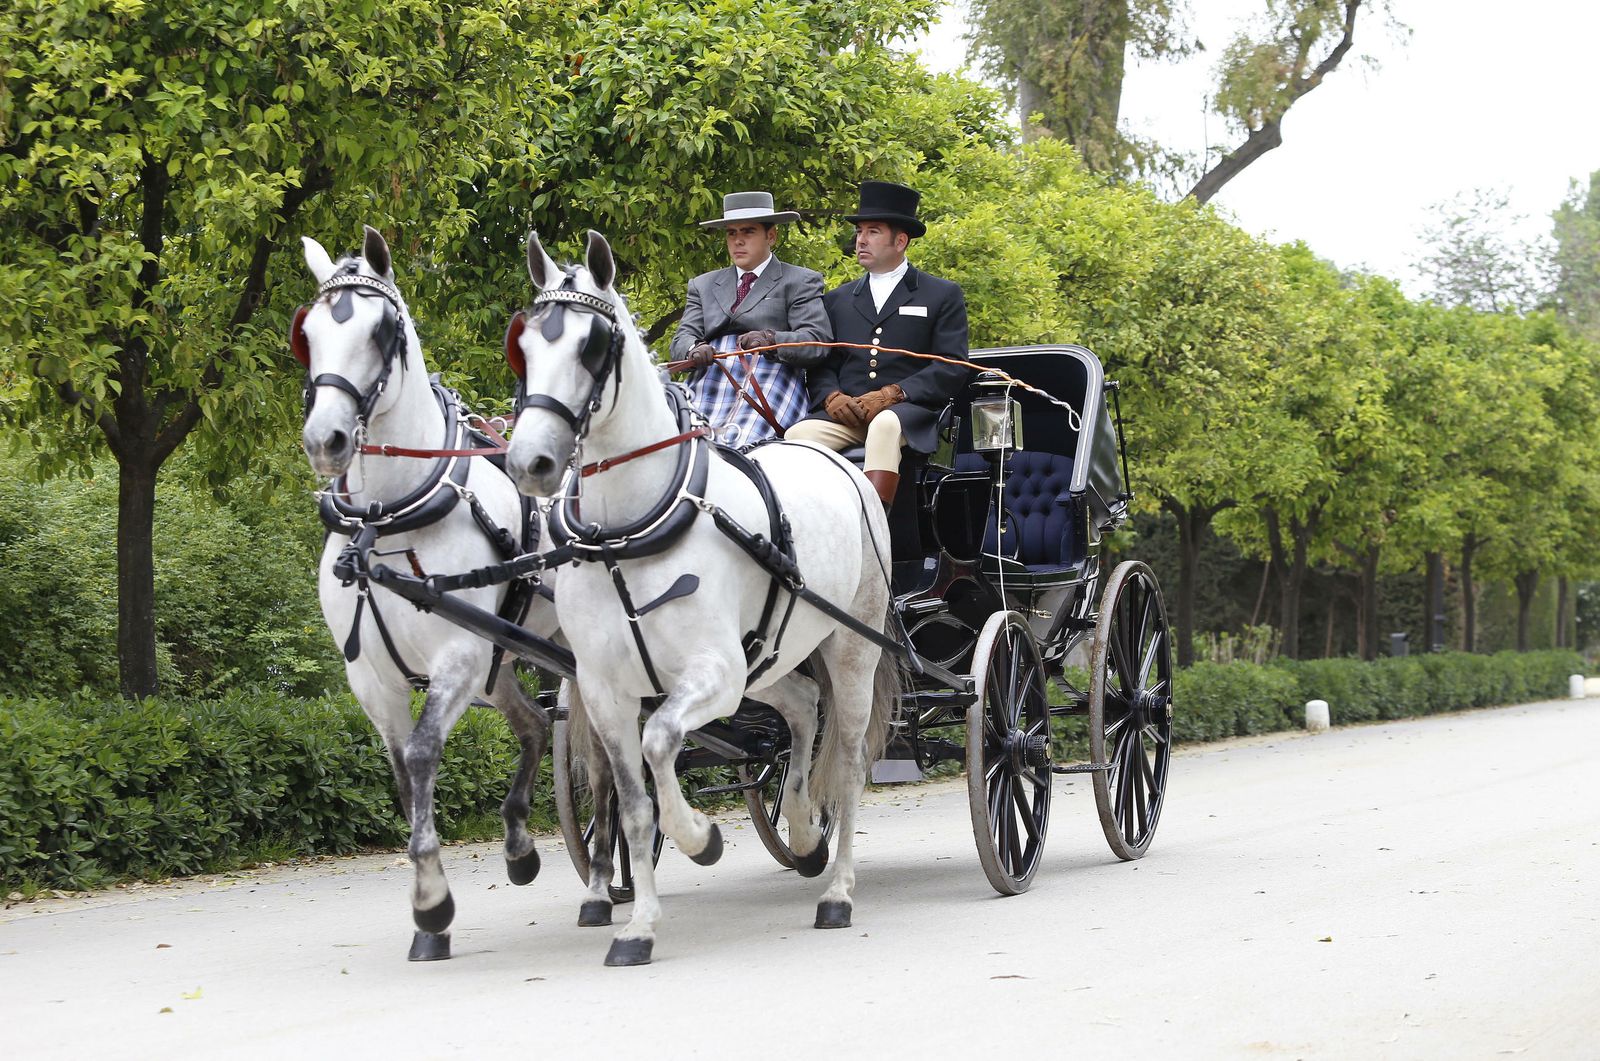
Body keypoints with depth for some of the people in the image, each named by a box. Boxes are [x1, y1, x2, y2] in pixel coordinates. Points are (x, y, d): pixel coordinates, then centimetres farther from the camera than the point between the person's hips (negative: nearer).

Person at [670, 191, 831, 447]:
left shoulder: (801, 282, 14)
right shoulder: (703, 285, 28)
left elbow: (816, 341, 1)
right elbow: (682, 338, 16)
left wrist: (771, 340, -19)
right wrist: (695, 349, -10)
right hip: (711, 387, 4)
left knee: (742, 446, -33)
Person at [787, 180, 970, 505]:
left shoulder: (944, 296, 13)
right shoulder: (837, 299, 26)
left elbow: (952, 367, 2)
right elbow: (821, 365, 19)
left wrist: (892, 394, -12)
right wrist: (831, 397, -6)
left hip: (910, 410, -4)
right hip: (845, 414, 4)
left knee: (885, 426, -39)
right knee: (798, 434, -28)